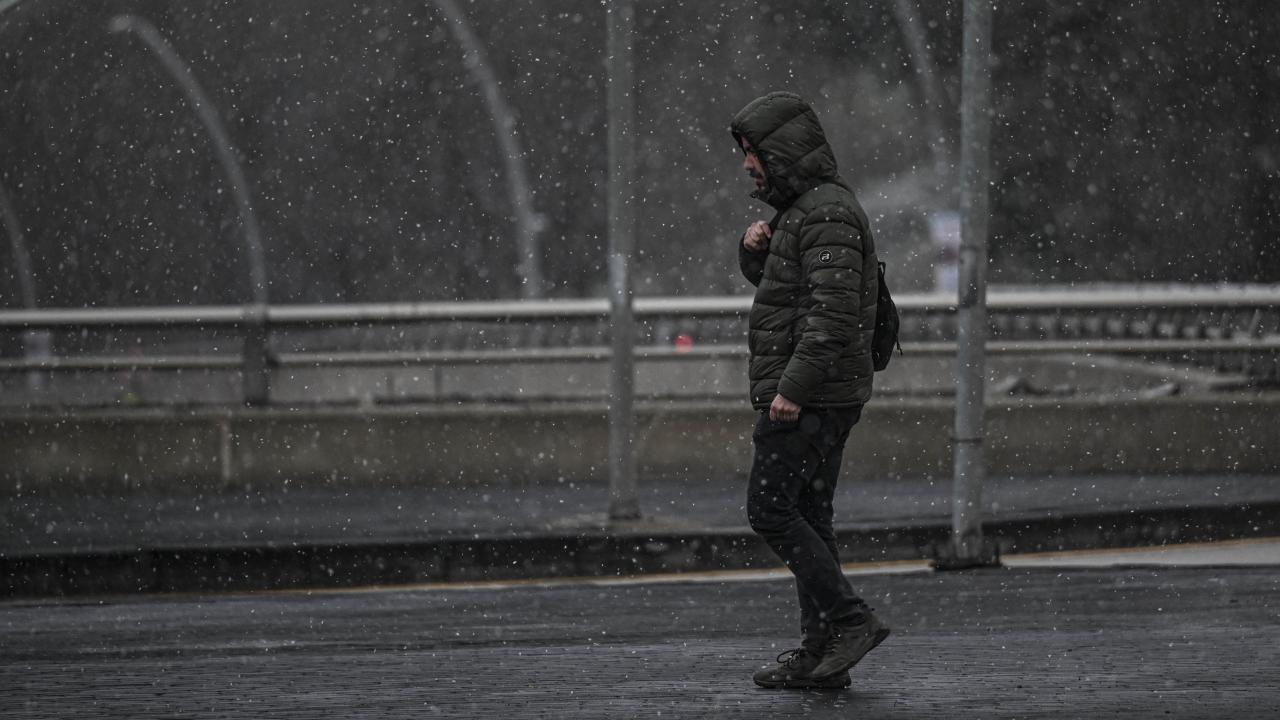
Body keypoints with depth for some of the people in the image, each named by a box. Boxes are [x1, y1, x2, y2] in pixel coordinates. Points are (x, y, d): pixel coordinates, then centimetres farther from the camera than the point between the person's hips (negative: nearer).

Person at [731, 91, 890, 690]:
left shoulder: (828, 212, -15)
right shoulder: (805, 208, 17)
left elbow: (833, 309, -24)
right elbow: (773, 283, 31)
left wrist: (794, 387, -27)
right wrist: (756, 249, 9)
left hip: (808, 396, -10)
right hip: (822, 396, 10)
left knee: (770, 510, -9)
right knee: (807, 516, 9)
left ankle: (849, 619, -11)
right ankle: (820, 652, 8)